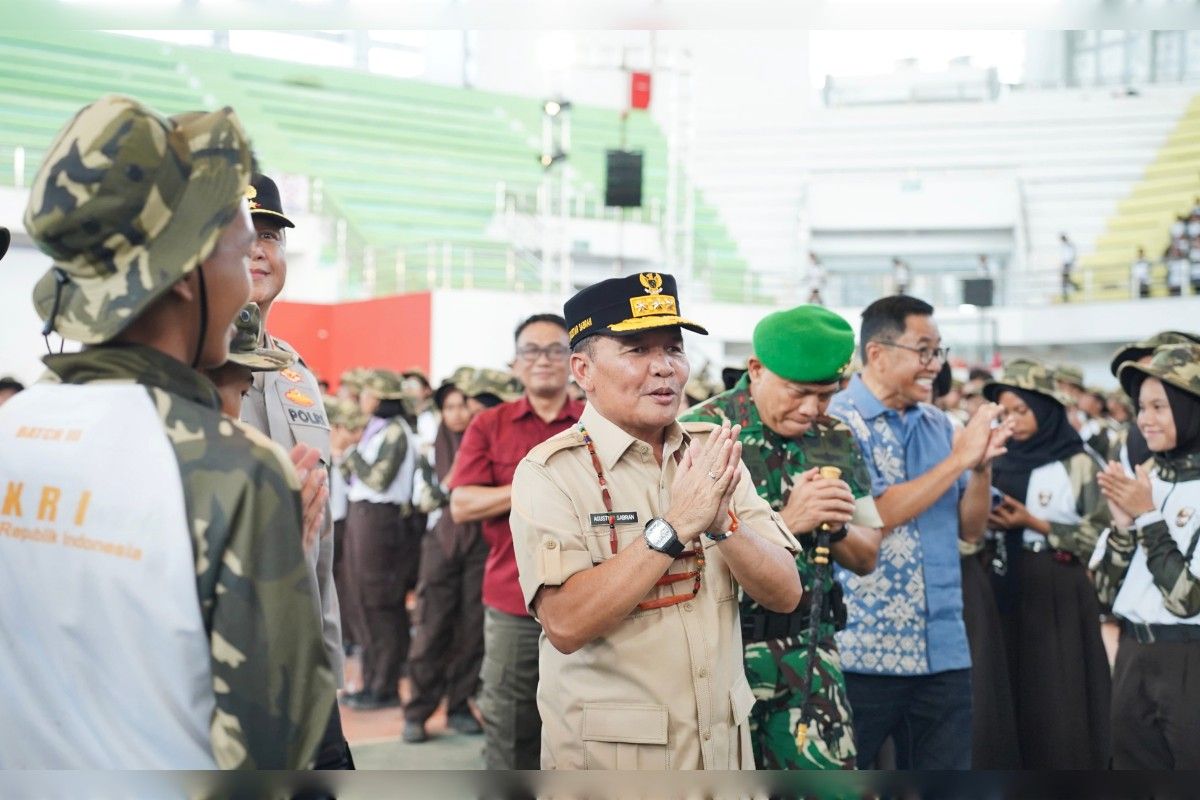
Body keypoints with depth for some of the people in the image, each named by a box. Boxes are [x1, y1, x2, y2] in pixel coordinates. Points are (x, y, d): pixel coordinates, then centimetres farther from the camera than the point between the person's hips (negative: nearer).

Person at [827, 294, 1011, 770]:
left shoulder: (937, 424, 12)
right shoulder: (836, 421, -7)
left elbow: (971, 528, 13)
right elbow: (868, 517, -20)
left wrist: (983, 465, -6)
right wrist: (959, 458, -15)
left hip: (943, 652, 6)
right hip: (862, 653, -6)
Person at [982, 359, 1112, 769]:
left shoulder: (1077, 465, -4)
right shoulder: (1001, 464, 10)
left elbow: (1102, 535, -9)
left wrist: (1035, 524, -14)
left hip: (1059, 599, -4)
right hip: (1009, 596, 4)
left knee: (1062, 702, -3)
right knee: (1017, 699, 5)